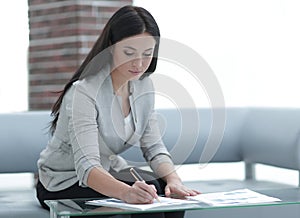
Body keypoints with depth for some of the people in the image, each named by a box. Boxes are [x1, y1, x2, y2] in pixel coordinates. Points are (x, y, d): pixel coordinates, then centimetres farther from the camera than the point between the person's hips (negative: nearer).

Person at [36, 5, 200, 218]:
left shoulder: (143, 85, -4)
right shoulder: (84, 92, -27)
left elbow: (154, 147, -3)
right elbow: (86, 166, -36)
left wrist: (174, 180, -24)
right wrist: (126, 192, -55)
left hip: (110, 172, 7)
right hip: (65, 183, -7)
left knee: (172, 194, -17)